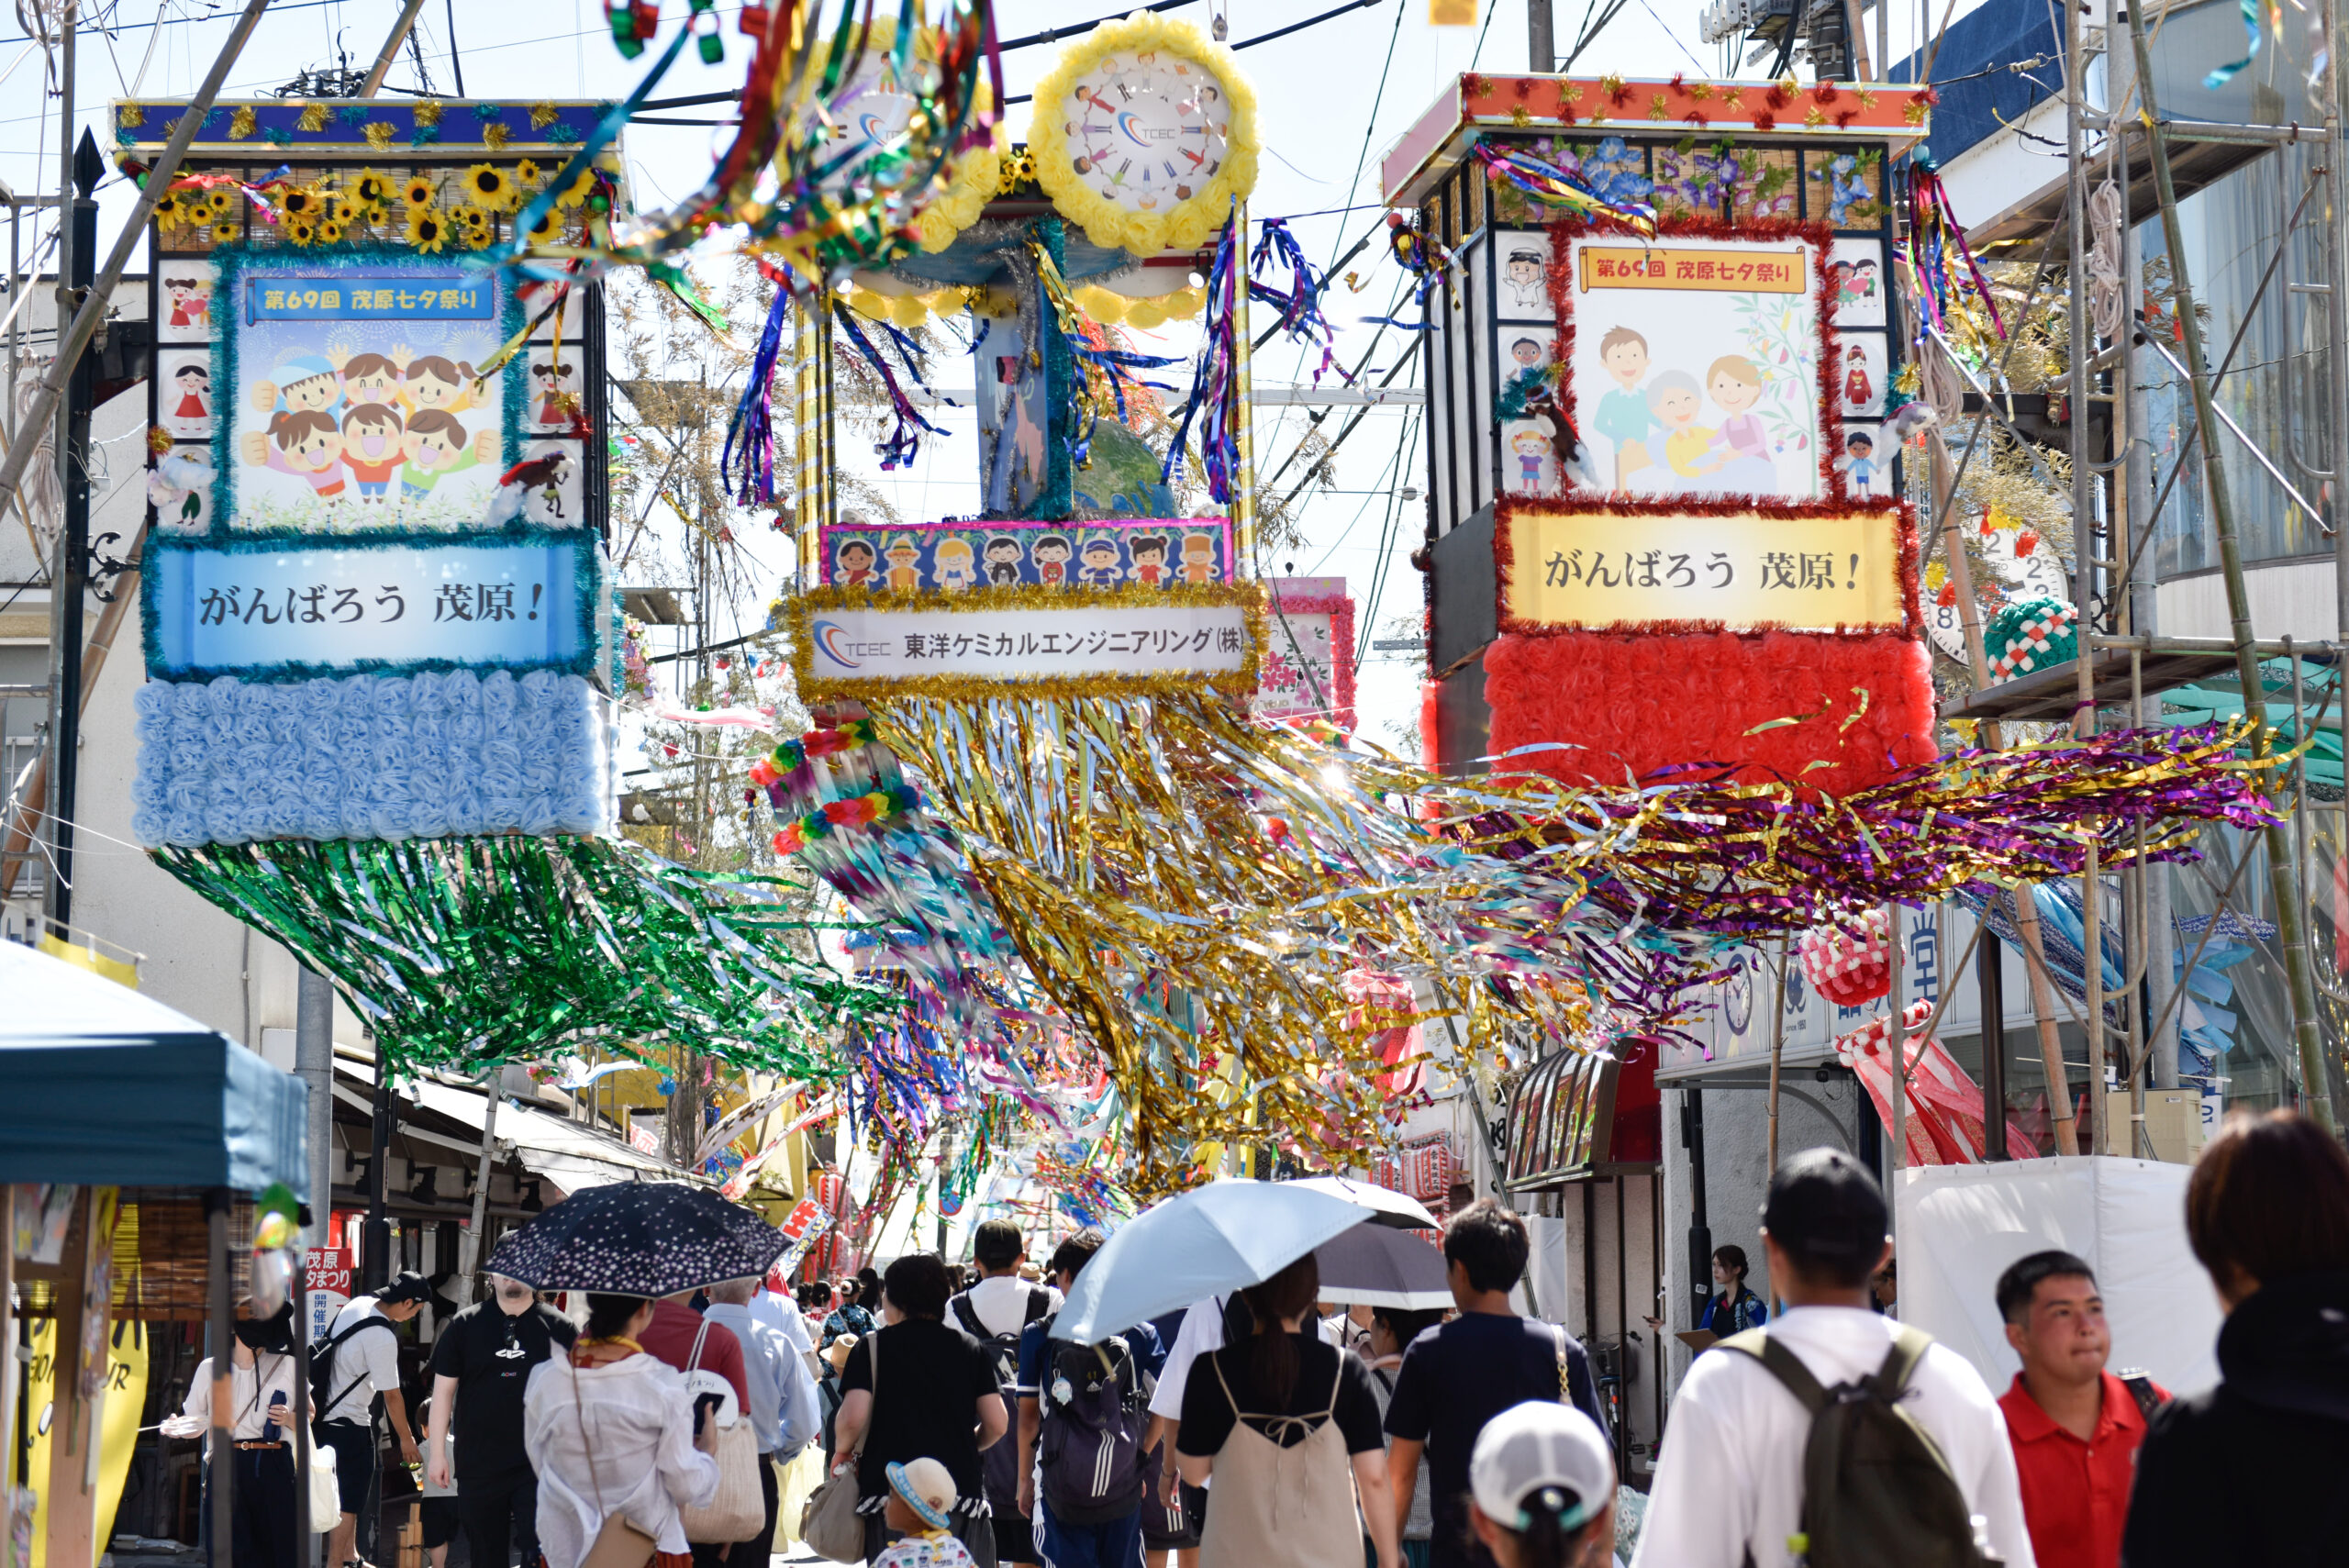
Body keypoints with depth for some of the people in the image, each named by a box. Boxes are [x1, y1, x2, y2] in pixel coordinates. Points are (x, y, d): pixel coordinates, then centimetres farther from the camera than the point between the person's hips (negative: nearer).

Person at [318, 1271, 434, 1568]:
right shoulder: (382, 1338, -25)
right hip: (350, 1424, -10)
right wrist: (407, 1439, -5)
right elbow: (392, 1396, -18)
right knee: (348, 1504, -2)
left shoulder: (357, 1305, 1)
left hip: (327, 1415, 10)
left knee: (349, 1496, 22)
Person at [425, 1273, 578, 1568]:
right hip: (477, 1465, 2)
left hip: (539, 1467, -2)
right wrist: (437, 1453, 1)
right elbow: (443, 1391, 6)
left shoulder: (559, 1328, 3)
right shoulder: (464, 1326, 5)